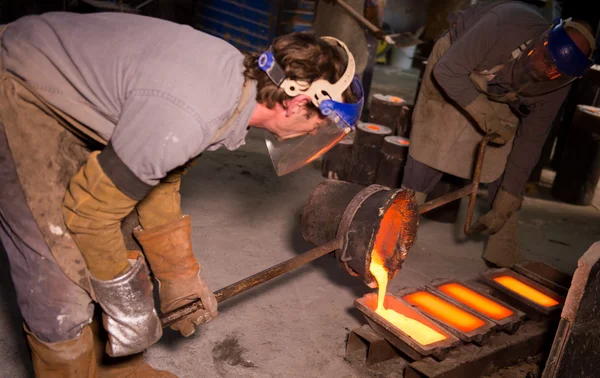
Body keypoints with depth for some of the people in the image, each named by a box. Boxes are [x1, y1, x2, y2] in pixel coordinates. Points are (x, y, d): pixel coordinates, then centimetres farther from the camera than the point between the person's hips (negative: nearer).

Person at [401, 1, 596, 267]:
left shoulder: (557, 85, -25)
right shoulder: (504, 27, -41)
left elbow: (530, 141, -17)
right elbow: (446, 71, -33)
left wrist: (505, 204, -17)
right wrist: (486, 115, -40)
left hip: (500, 96, 3)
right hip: (452, 75, -3)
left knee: (505, 163, -6)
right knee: (429, 149, -8)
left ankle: (504, 256, 5)